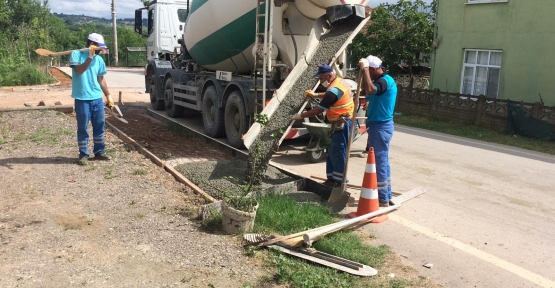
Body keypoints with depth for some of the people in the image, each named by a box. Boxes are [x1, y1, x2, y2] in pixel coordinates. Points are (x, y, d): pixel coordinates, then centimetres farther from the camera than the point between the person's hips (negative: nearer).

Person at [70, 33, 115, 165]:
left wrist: (108, 96, 13)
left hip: (97, 98, 5)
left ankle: (99, 151, 23)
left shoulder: (99, 59, 9)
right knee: (82, 128, 2)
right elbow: (79, 70, -21)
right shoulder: (76, 54, -5)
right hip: (82, 99, -5)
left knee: (99, 126, 10)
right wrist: (90, 56, -25)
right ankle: (83, 154, 11)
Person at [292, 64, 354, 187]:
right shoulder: (339, 81, 9)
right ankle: (332, 178, 19)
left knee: (338, 151, -5)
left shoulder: (334, 89, -23)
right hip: (341, 123, 11)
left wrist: (301, 116, -14)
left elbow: (319, 109, -21)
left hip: (343, 124, -11)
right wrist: (316, 95, 31)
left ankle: (338, 180, 2)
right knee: (333, 151, 13)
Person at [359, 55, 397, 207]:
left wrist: (364, 68, -31)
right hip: (380, 125, 11)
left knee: (379, 162, -4)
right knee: (383, 161, 16)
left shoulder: (384, 81, -19)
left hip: (380, 126, -11)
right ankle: (387, 195, 25)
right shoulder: (383, 80, 15)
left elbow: (369, 89, -40)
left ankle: (383, 199, 4)